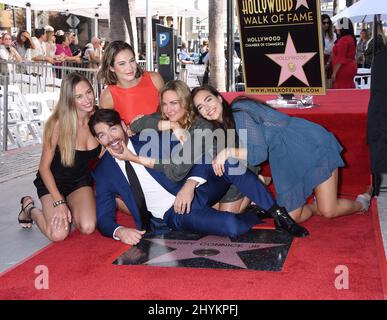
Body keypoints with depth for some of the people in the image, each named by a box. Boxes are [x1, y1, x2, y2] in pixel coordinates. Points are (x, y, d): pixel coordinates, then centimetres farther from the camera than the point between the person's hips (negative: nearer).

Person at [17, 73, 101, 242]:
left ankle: (72, 208, 14)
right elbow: (44, 167, -16)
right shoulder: (58, 124, -25)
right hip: (53, 181, -3)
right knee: (59, 234, -23)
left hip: (81, 180, 3)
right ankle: (29, 208, 9)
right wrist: (58, 202, -23)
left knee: (88, 227, -23)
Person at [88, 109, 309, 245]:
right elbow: (104, 217, 3)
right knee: (231, 225, -31)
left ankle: (278, 213, -17)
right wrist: (119, 231, -20)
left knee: (225, 163, -29)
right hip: (173, 217, -2)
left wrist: (190, 185, -22)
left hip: (194, 192, 2)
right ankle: (258, 215, 2)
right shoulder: (103, 172, 5)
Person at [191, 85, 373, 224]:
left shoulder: (240, 114, -21)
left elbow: (259, 153, -28)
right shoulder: (225, 124, 5)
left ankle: (361, 202, 22)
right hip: (288, 161, 8)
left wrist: (228, 152, -35)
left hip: (312, 145, -8)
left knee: (329, 211, -8)